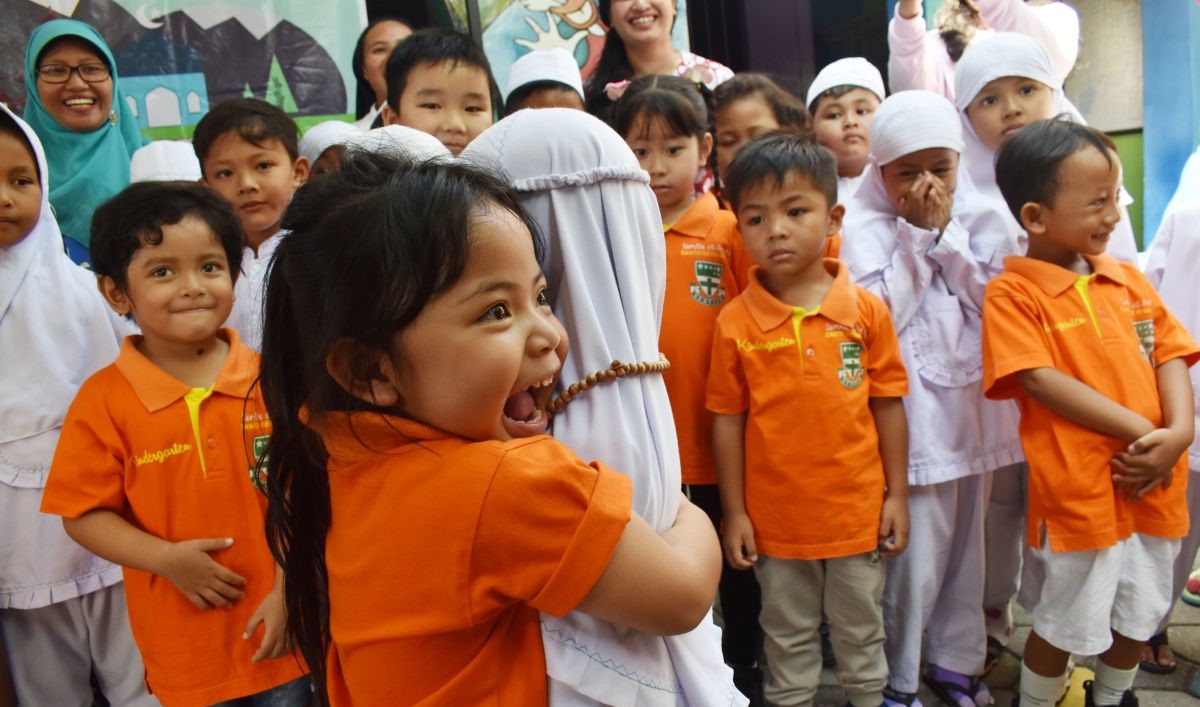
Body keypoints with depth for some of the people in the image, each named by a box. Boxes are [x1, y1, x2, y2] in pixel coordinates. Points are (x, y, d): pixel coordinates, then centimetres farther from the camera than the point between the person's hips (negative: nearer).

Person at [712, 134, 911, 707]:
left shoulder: (867, 310, -7)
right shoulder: (734, 322, -10)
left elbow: (888, 406, -1)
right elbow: (727, 421, -5)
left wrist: (897, 495, 1)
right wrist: (734, 513, -3)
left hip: (857, 511, 1)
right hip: (776, 519, -1)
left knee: (861, 630, 22)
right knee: (788, 636, 19)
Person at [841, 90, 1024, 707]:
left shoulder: (960, 226, 12)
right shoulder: (864, 228, -7)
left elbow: (987, 300, 2)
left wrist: (943, 234, -7)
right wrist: (918, 235, -13)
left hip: (970, 403, 7)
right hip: (913, 417, -6)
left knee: (966, 542, 16)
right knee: (913, 558, -2)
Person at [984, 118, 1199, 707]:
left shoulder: (1127, 278, 9)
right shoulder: (1011, 293, -10)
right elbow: (1041, 380, -17)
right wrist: (1139, 431, -18)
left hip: (1152, 486, 6)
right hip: (1076, 491, -6)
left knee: (1139, 616, 21)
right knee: (1065, 627, 9)